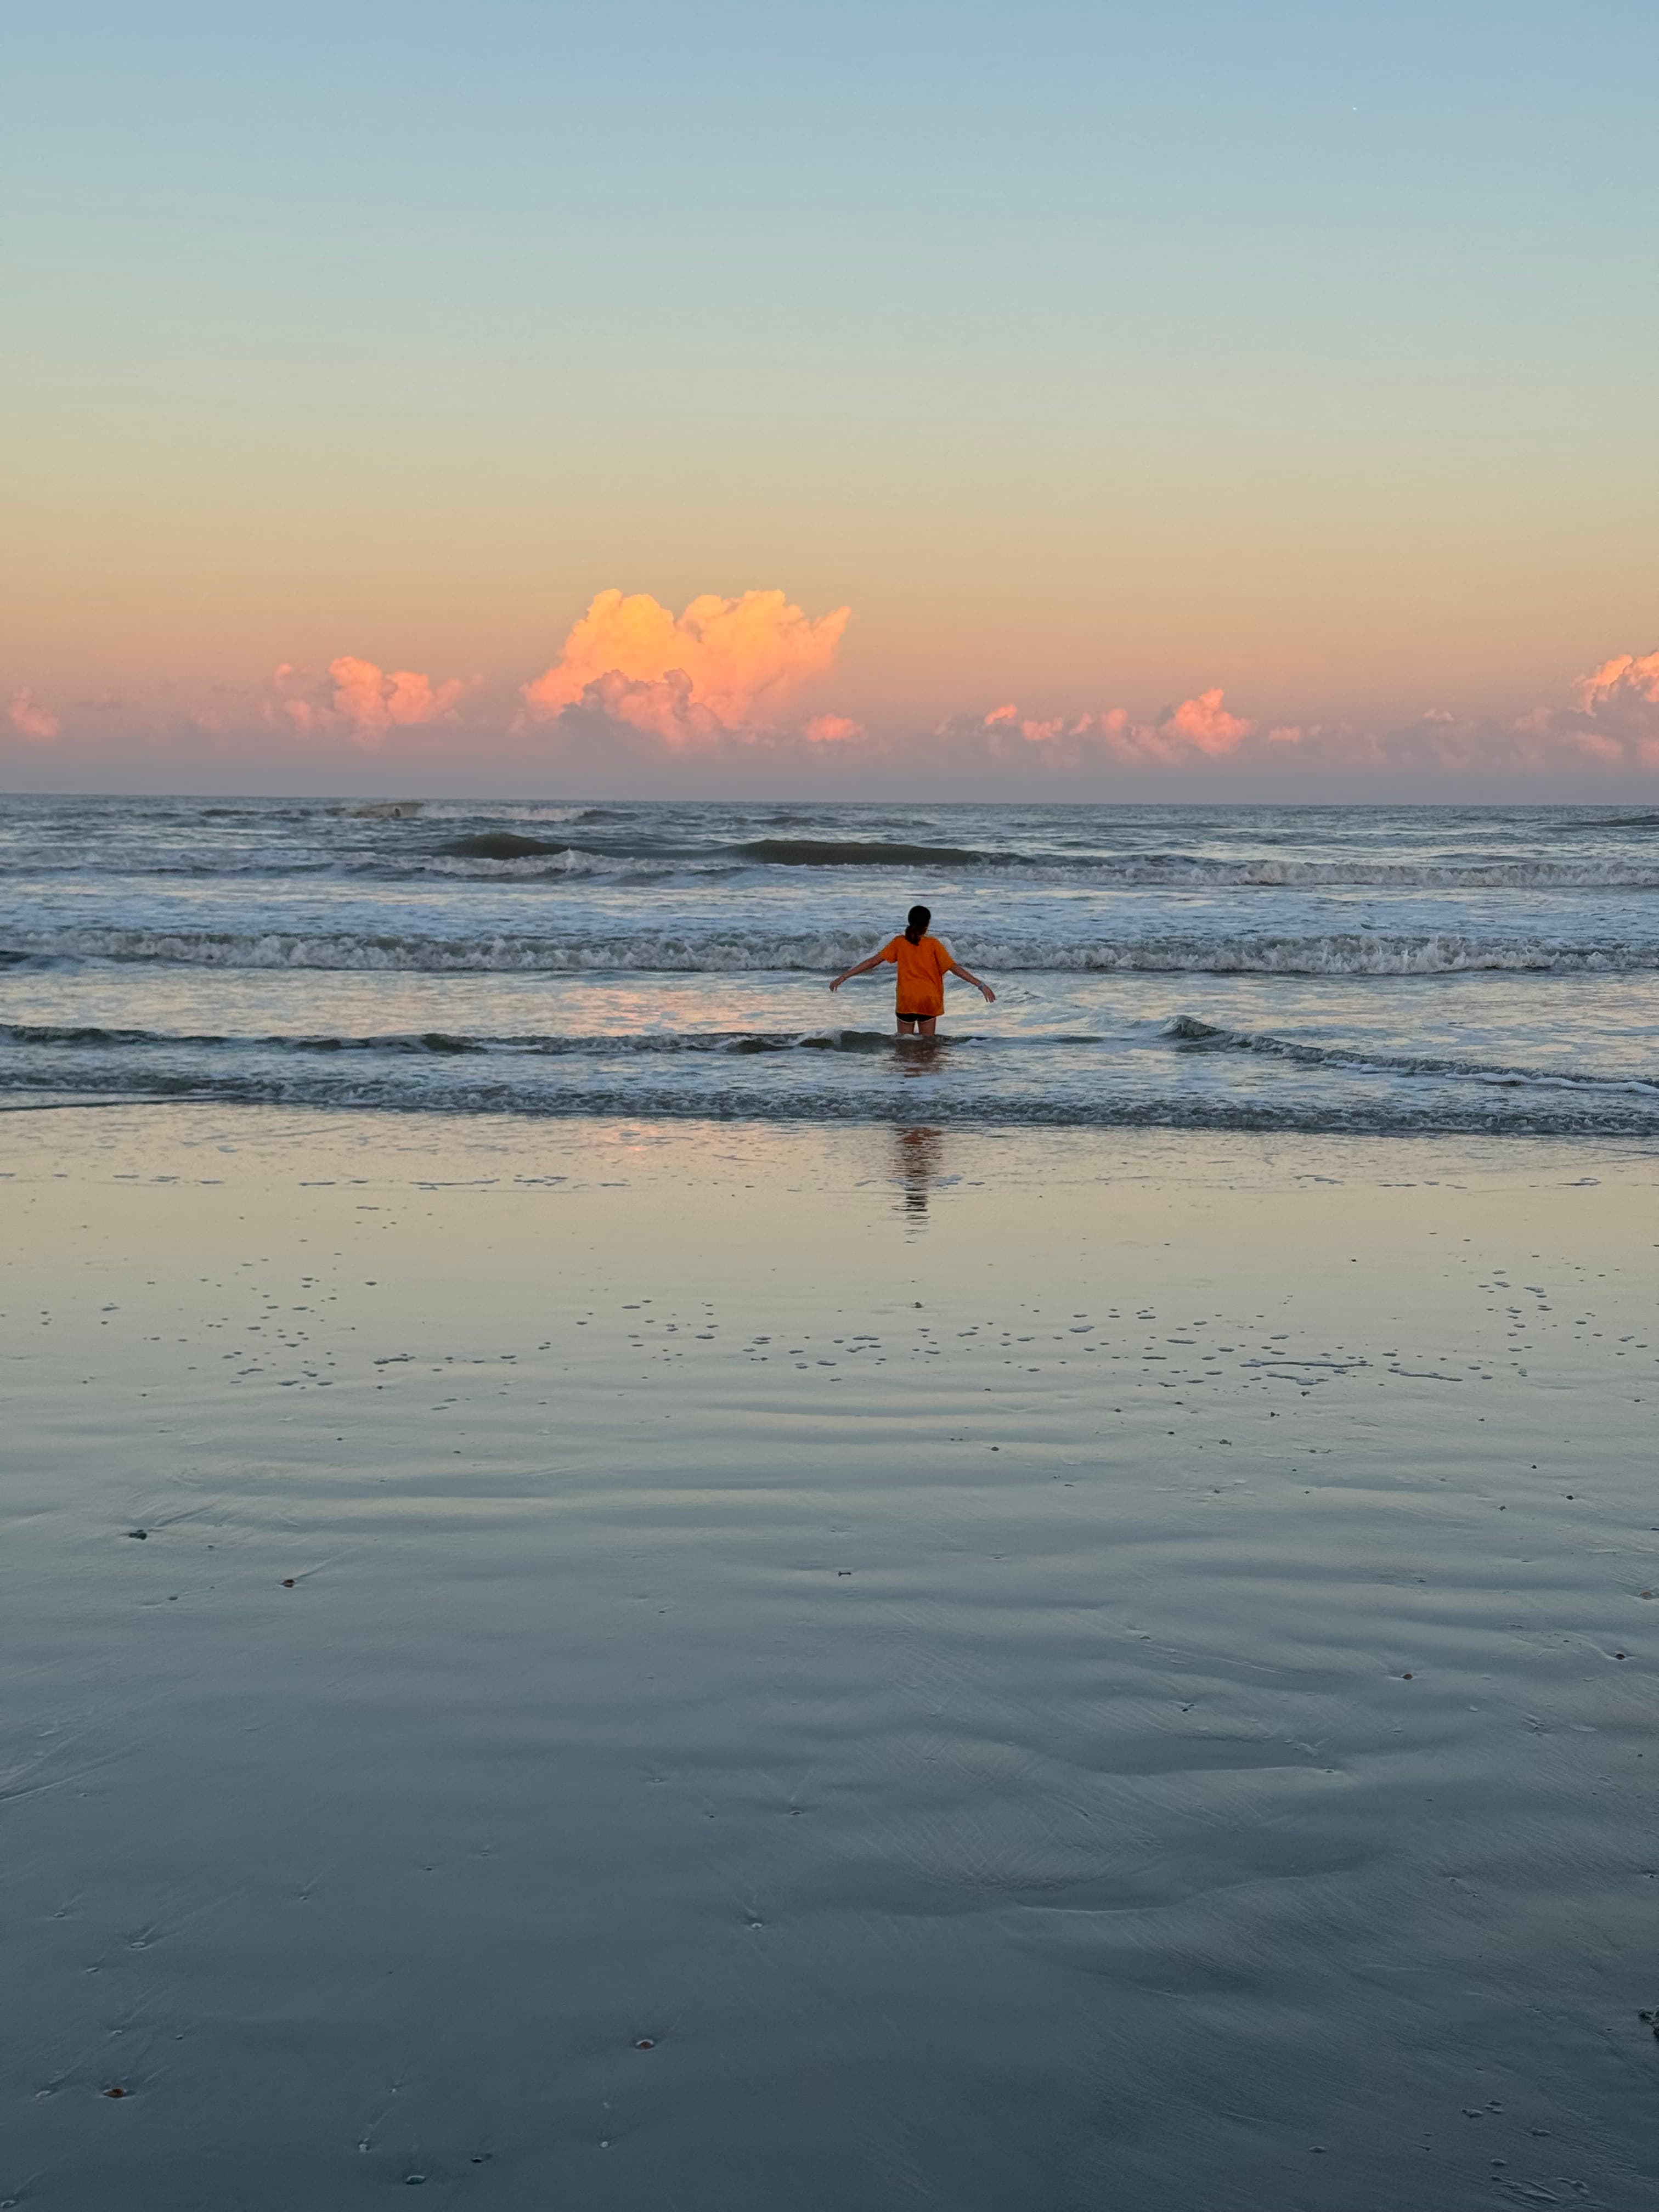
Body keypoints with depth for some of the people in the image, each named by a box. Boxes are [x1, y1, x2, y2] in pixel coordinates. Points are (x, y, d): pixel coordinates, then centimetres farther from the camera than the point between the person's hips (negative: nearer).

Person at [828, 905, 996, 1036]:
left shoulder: (900, 943, -2)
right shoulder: (933, 944, -5)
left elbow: (874, 961, -4)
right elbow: (955, 968, -9)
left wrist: (844, 976, 0)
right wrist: (981, 985, -8)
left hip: (907, 1001, 0)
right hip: (929, 1000, 0)